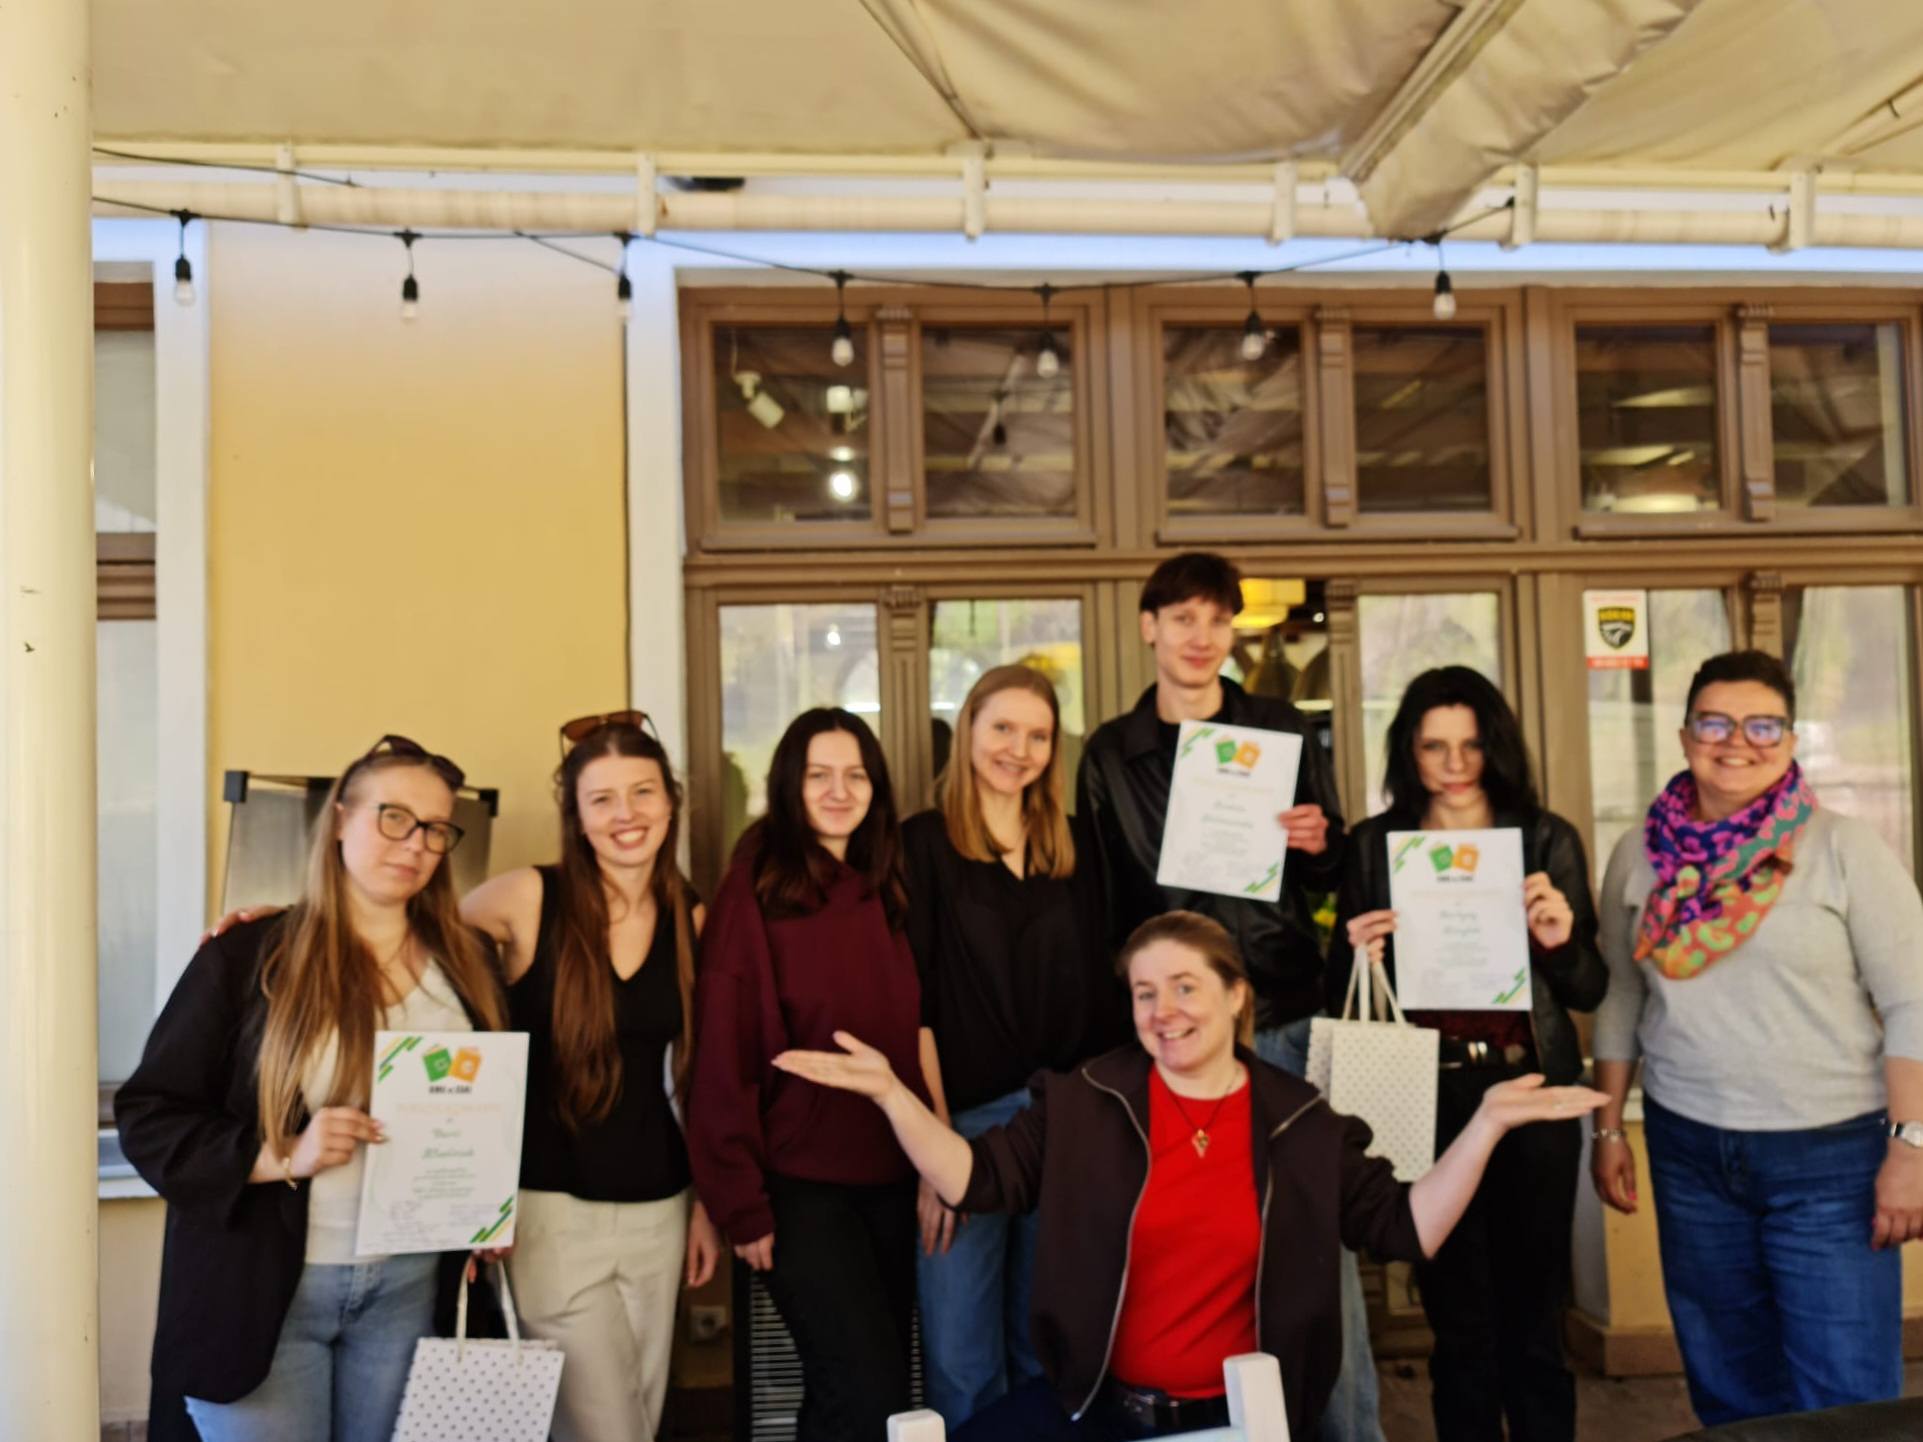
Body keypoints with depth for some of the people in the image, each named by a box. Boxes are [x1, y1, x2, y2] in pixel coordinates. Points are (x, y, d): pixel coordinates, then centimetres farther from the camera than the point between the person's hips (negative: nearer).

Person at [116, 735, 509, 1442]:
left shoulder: (467, 964, 4)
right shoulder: (245, 957, -8)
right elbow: (148, 1115, -7)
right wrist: (281, 1156, -20)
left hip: (412, 1285, 4)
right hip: (263, 1289, -3)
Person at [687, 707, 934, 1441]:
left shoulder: (885, 890, 6)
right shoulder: (756, 890, -10)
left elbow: (914, 1034, 11)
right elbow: (724, 1054, -12)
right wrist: (742, 1200, -13)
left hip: (890, 1174, 6)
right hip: (799, 1178, -5)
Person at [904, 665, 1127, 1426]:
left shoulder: (1074, 849, 11)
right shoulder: (921, 843, -2)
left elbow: (1099, 993, 12)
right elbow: (912, 1005, -7)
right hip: (966, 1120, -3)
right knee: (961, 1364, 4)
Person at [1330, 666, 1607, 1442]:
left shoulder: (1547, 839, 3)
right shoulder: (1373, 845, 3)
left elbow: (1590, 990, 5)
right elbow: (1341, 994, 7)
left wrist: (1560, 940, -15)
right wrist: (1358, 957, -14)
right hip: (1426, 1101, 0)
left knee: (1533, 1316, 8)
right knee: (1457, 1319, 9)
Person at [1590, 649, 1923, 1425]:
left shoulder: (1844, 849, -7)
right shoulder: (1640, 855, 3)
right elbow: (1620, 1000, 9)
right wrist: (1609, 1129, 9)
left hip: (1831, 1155, -3)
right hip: (1687, 1151, 3)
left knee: (1846, 1401, 2)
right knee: (1727, 1386, 15)